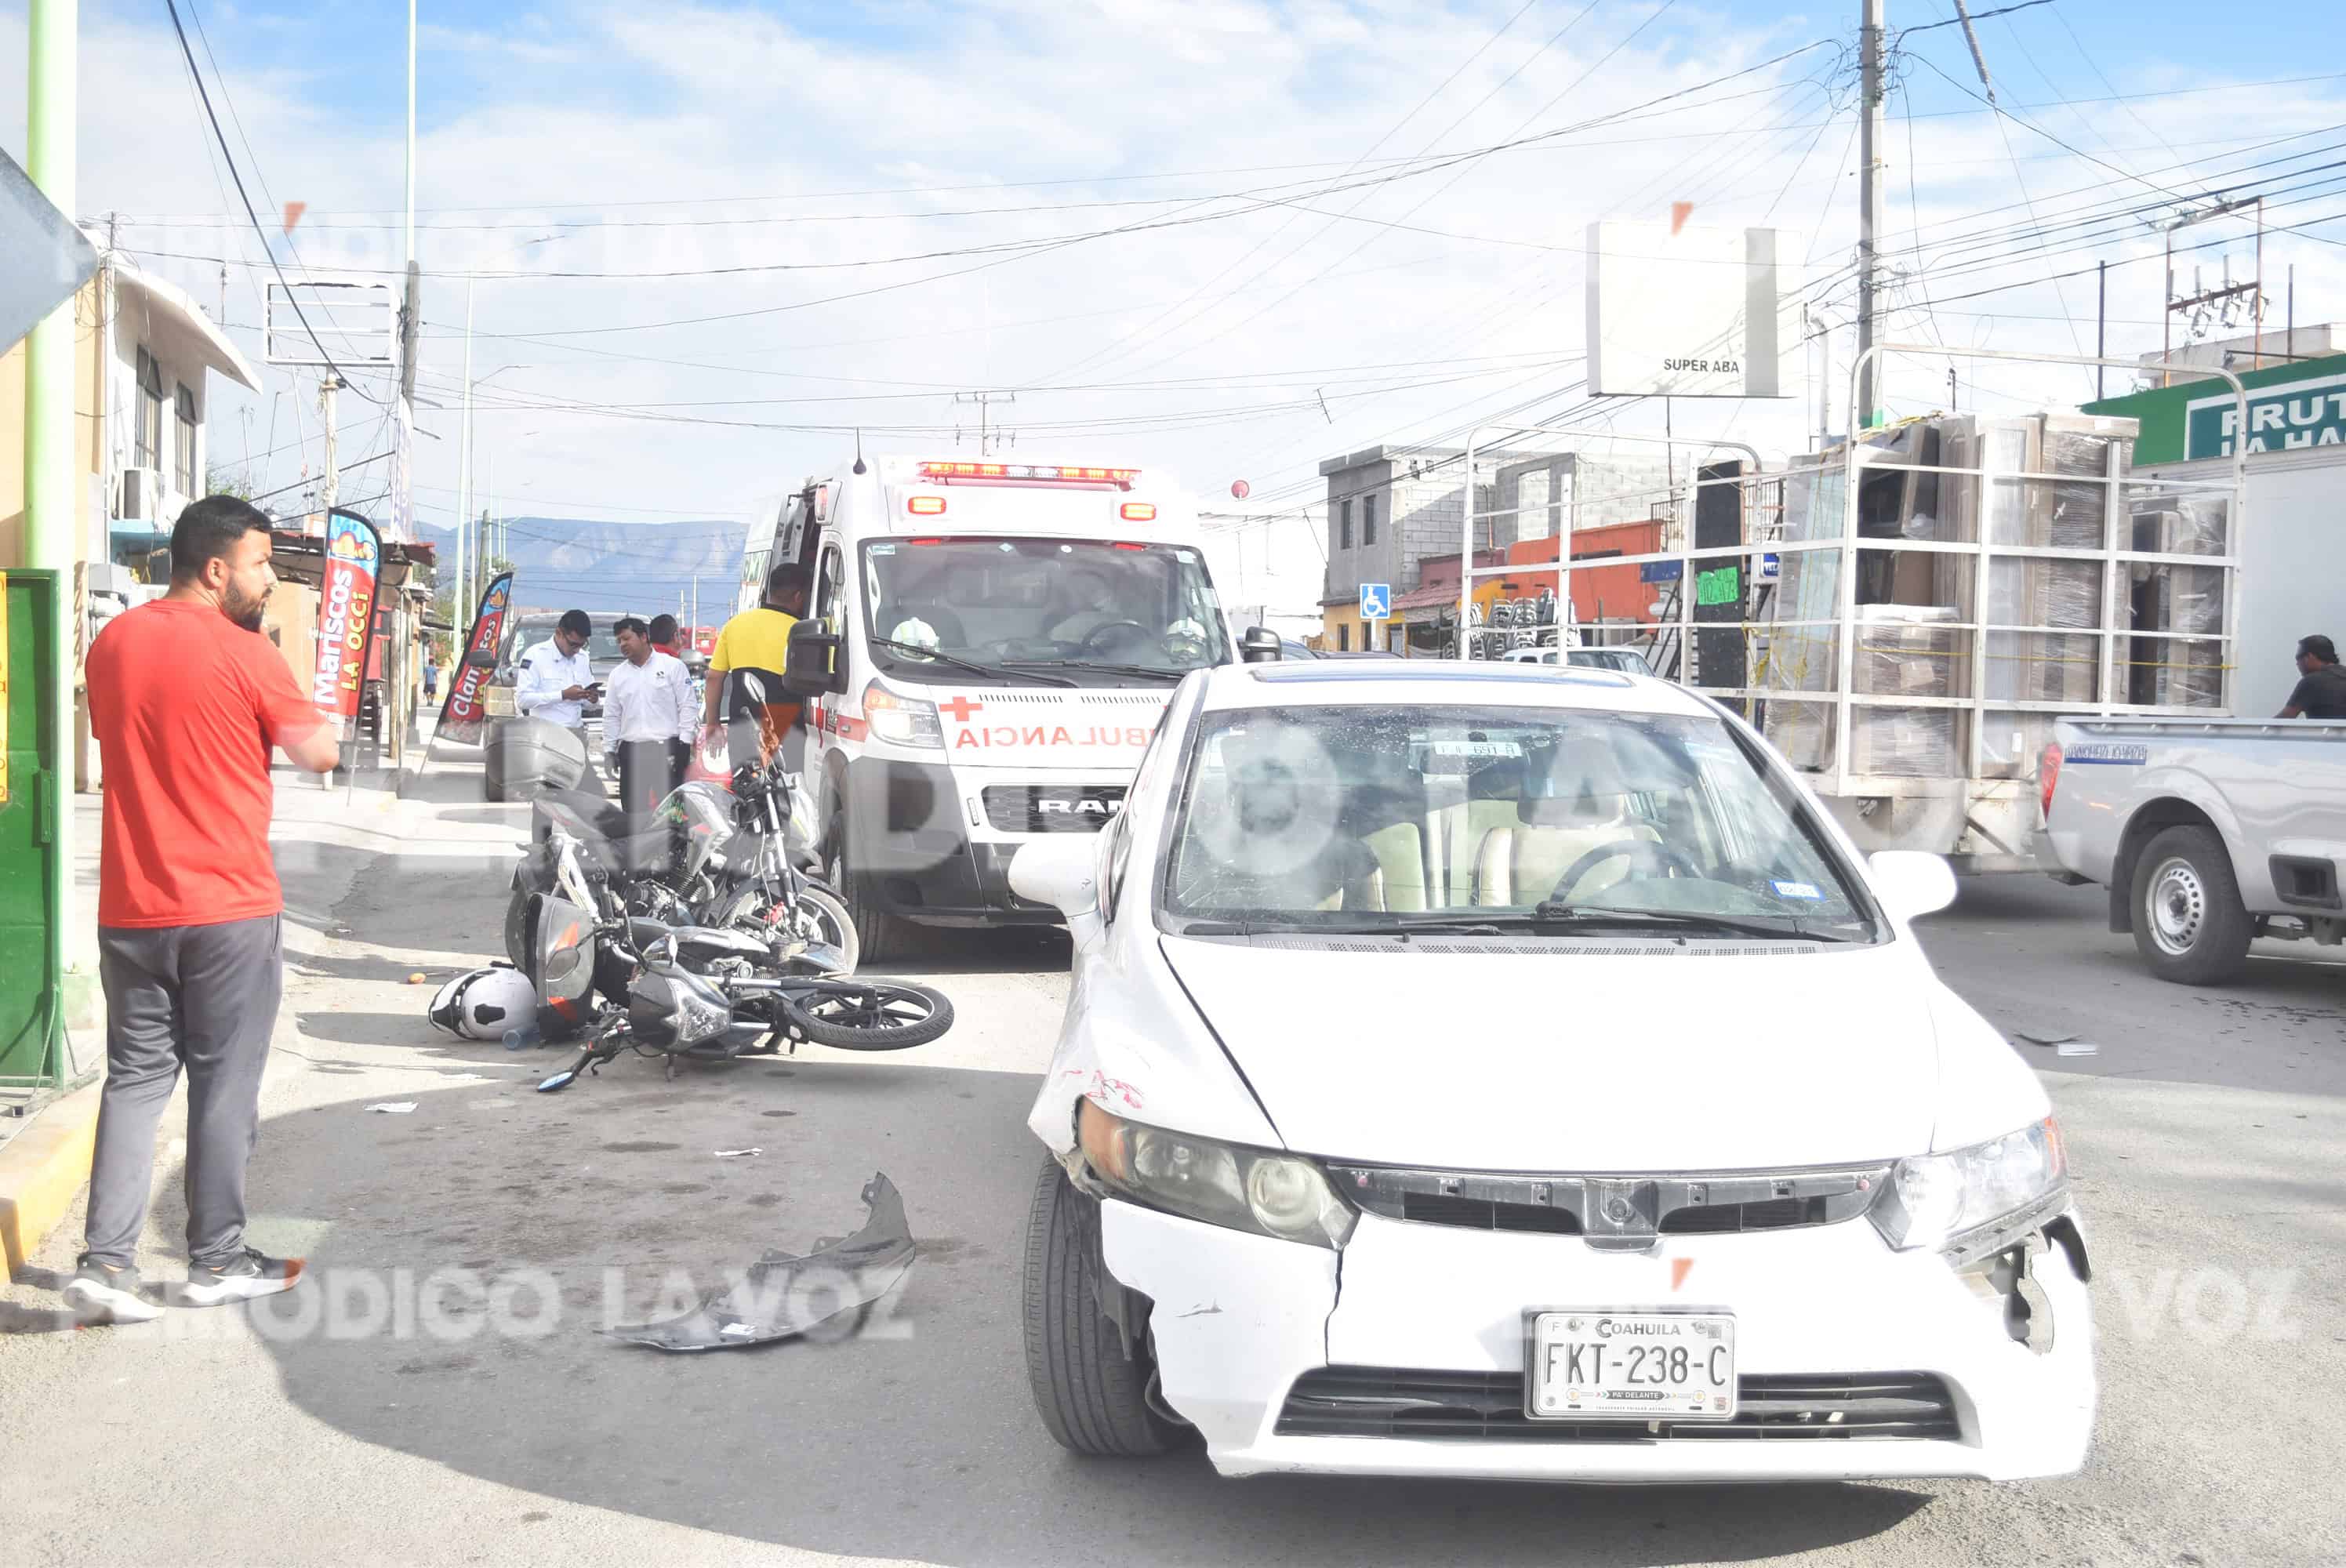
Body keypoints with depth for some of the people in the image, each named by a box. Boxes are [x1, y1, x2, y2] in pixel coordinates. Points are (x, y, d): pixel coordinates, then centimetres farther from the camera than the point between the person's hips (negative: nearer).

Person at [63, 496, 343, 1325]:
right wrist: (270, 715, 12)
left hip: (129, 908, 5)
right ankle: (217, 1259, 15)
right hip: (229, 909, -5)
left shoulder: (112, 644, 7)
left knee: (135, 1077, 11)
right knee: (224, 1084, 6)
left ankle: (105, 1259, 3)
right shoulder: (244, 653, -12)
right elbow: (321, 753, -5)